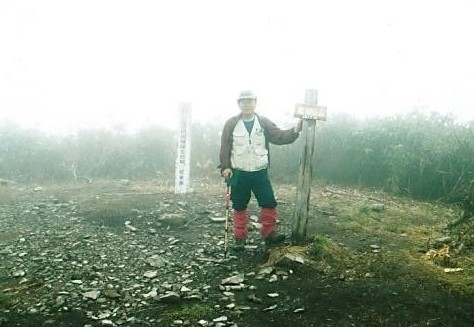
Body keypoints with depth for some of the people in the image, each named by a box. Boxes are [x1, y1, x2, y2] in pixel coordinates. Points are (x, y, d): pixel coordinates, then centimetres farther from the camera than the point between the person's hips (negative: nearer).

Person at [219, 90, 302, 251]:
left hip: (260, 172, 1)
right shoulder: (231, 123, -1)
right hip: (238, 173, -1)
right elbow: (225, 147, -1)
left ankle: (269, 234, 12)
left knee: (269, 203, -2)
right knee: (239, 207, 6)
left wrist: (295, 130, -23)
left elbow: (279, 136, -6)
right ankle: (240, 237, 18)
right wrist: (225, 167, -9)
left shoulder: (264, 122, 3)